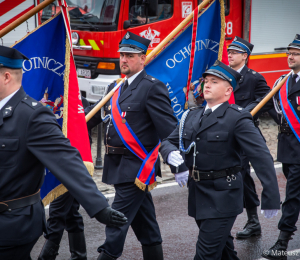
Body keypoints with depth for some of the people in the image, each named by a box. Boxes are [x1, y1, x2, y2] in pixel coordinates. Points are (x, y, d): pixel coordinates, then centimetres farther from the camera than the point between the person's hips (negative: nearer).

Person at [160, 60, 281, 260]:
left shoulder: (238, 119, -13)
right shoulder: (192, 116, 9)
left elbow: (262, 157, -19)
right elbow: (168, 142, 11)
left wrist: (271, 197, -24)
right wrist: (171, 153, -15)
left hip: (223, 197, -7)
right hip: (198, 194, 7)